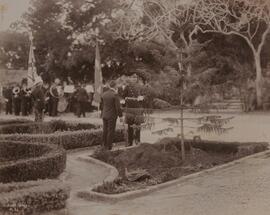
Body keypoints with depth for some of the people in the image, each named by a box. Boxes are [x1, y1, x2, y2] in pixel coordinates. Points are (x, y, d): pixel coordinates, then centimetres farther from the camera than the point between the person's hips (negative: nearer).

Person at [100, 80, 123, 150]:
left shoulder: (104, 94, 4)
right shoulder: (115, 94, -16)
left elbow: (101, 105, 13)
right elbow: (118, 106, -17)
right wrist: (120, 116, -12)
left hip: (104, 115, 6)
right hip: (112, 116, -6)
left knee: (105, 130, 13)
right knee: (111, 131, 1)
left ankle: (105, 144, 20)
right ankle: (109, 146, 5)